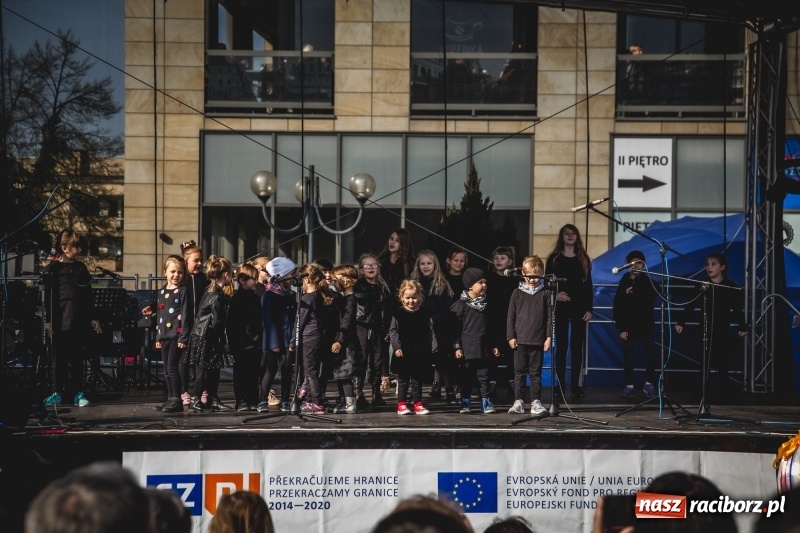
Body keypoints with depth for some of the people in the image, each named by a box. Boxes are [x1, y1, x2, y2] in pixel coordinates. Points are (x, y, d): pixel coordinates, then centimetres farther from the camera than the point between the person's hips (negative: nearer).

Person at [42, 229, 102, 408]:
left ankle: (78, 393, 11)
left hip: (80, 321, 4)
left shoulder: (81, 268, 11)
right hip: (60, 321, -3)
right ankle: (57, 393, 9)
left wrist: (93, 318, 11)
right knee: (59, 358, 3)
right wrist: (48, 320, -10)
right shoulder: (53, 269, -2)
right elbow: (48, 297, -5)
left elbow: (89, 296, 15)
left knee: (78, 359, 7)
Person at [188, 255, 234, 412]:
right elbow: (217, 322, -19)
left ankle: (213, 399, 18)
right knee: (205, 371, -2)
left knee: (213, 370, 12)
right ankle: (197, 401, 5)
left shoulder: (210, 291, 10)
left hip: (204, 336, 9)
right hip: (207, 338, -9)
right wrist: (224, 341, -11)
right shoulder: (217, 296, -18)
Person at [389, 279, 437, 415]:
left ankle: (417, 404, 16)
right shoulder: (398, 313, -3)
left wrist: (433, 348, -2)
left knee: (417, 380, 9)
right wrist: (396, 347, -13)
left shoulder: (424, 313, 3)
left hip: (420, 353, 2)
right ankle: (401, 404, 13)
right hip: (403, 353, -2)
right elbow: (393, 331, -3)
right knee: (403, 380, 7)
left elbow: (431, 332, 6)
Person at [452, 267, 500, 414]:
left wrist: (494, 345, 16)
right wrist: (457, 347, -8)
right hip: (468, 348, -4)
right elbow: (456, 327, -5)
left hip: (484, 348, 4)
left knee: (484, 376, 5)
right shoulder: (460, 305, -4)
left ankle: (486, 402, 11)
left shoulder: (486, 303, 11)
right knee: (467, 377, 2)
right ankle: (466, 403, 10)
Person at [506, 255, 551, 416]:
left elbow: (550, 317, 3)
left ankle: (536, 402, 9)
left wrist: (549, 337, -3)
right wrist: (510, 336, 0)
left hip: (538, 341, -1)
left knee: (536, 373, 4)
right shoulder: (517, 293, 5)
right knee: (519, 372, 4)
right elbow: (510, 316, 6)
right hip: (520, 340, 1)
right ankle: (518, 401, 8)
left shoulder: (545, 294, 3)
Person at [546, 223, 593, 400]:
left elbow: (588, 285, 7)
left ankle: (576, 385, 4)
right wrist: (554, 294, -17)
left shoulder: (583, 259, 9)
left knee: (577, 346, 1)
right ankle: (560, 384, 4)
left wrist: (589, 308, 0)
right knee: (561, 345, 0)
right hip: (560, 306, -1)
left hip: (579, 306, 1)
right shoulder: (554, 258, 5)